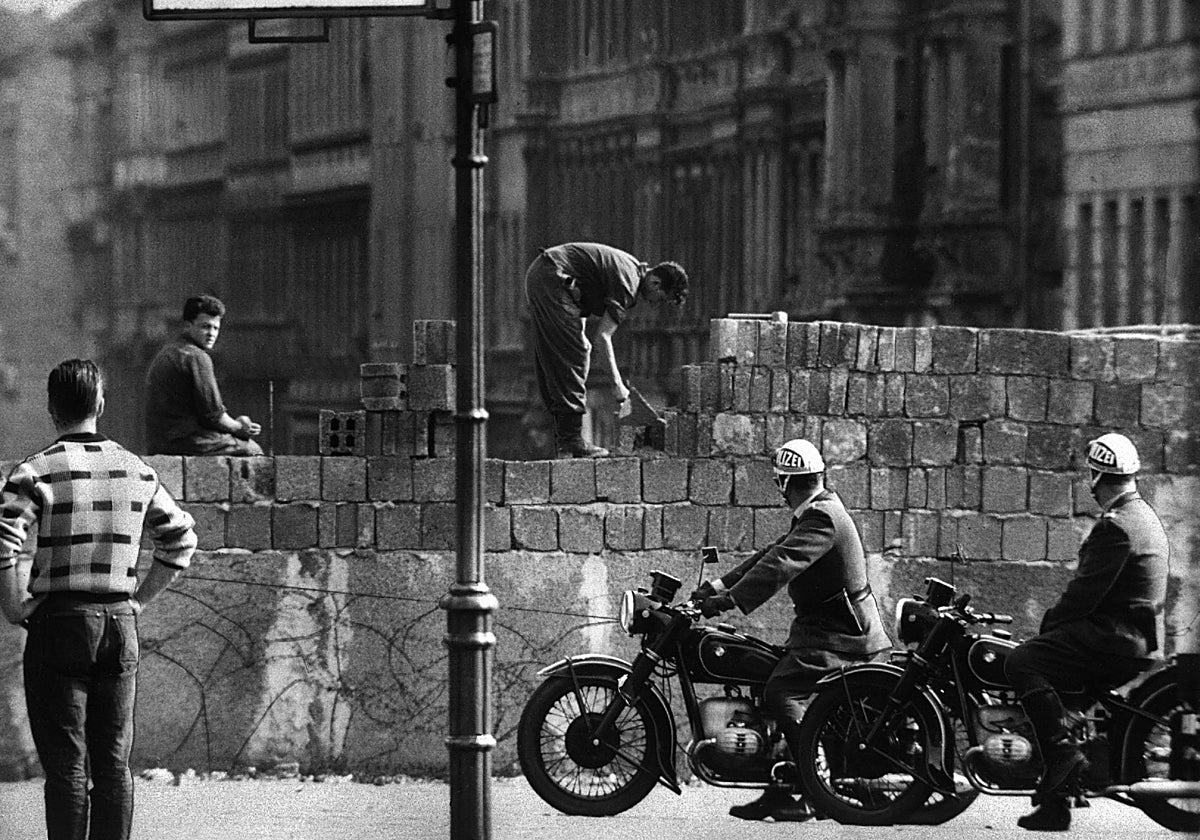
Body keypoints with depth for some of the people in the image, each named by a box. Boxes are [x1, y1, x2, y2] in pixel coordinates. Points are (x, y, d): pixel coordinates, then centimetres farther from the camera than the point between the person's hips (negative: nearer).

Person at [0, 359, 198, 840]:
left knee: (65, 765, -2)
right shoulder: (136, 471, 7)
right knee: (114, 762, 9)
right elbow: (181, 538, 15)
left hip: (59, 622, -4)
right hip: (120, 623, 4)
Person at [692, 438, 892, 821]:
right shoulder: (817, 513, 16)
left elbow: (780, 566, -28)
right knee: (778, 692, 9)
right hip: (831, 628, 11)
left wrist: (728, 600, -31)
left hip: (837, 637, -11)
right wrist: (718, 585, 9)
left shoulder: (822, 518, -18)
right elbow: (772, 553, 16)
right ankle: (780, 792, 10)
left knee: (781, 692, -20)